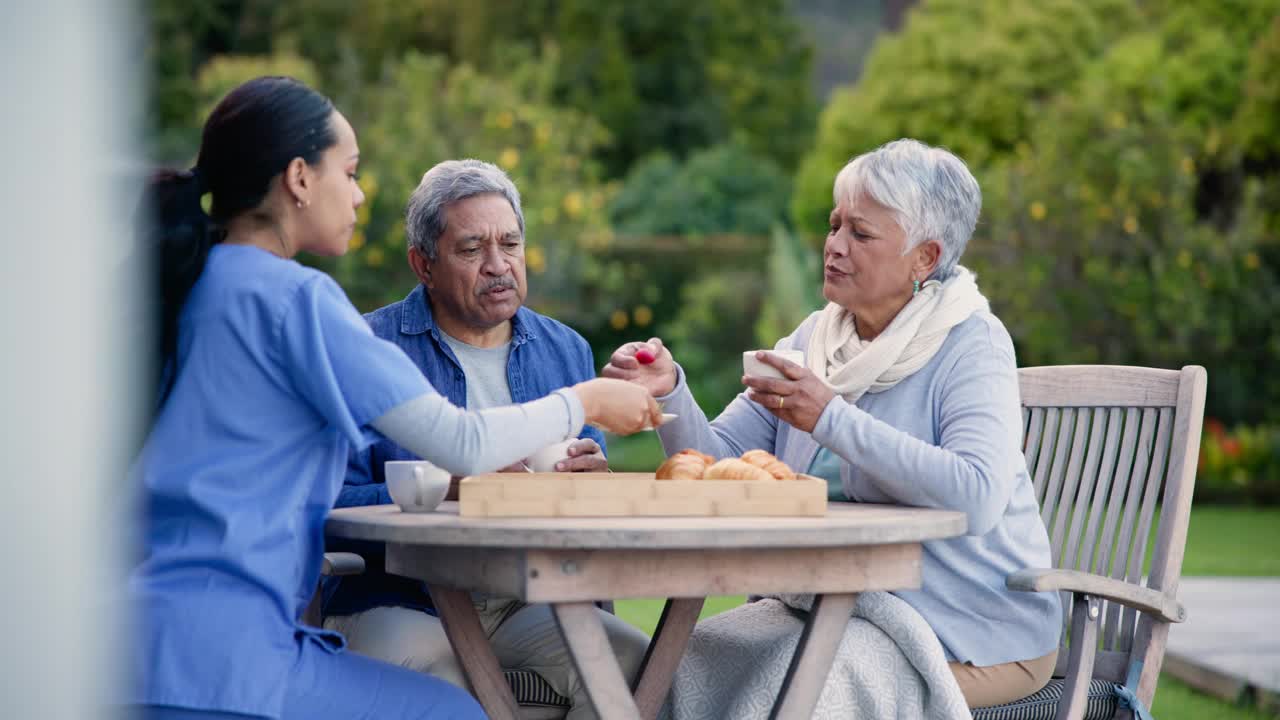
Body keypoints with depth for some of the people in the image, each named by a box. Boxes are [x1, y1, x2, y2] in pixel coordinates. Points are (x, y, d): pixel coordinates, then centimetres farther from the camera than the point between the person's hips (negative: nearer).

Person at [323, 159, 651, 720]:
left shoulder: (567, 351, 16)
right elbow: (334, 505, -10)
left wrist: (595, 480, -9)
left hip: (532, 601, 4)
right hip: (397, 603, -4)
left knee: (640, 666, -24)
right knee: (417, 669, -37)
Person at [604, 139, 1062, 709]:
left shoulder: (972, 345, -11)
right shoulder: (814, 338, 10)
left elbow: (978, 497, -28)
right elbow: (720, 460, 4)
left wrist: (832, 418, -28)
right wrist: (669, 392, -16)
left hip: (974, 634, -6)